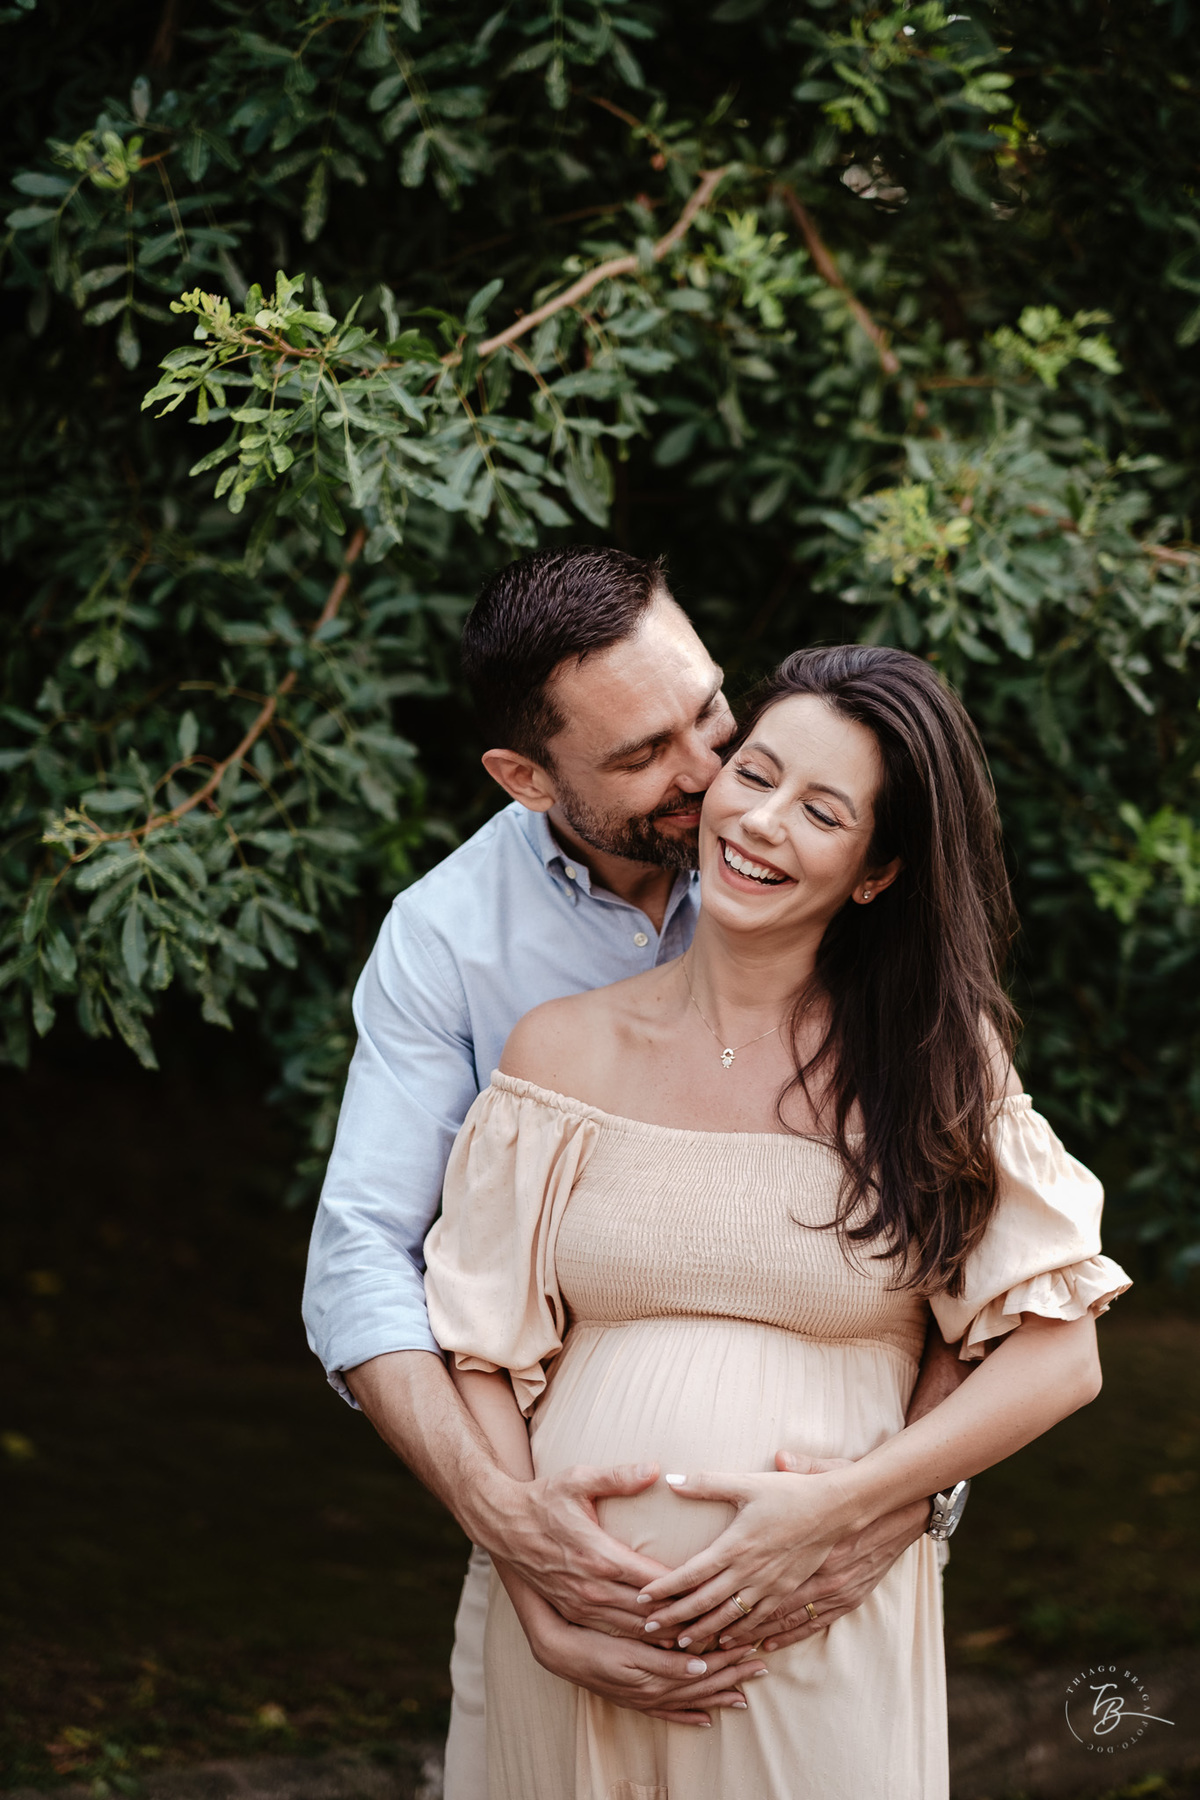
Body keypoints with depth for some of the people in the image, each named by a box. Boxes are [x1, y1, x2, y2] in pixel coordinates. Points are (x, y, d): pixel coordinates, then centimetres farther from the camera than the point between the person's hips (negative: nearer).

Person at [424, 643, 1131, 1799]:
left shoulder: (935, 1062, 1)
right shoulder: (565, 1051, 2)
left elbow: (1061, 1357, -3)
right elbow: (481, 1358, 2)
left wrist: (833, 1506, -13)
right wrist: (547, 1604, -11)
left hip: (828, 1655, -1)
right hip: (578, 1650, 1)